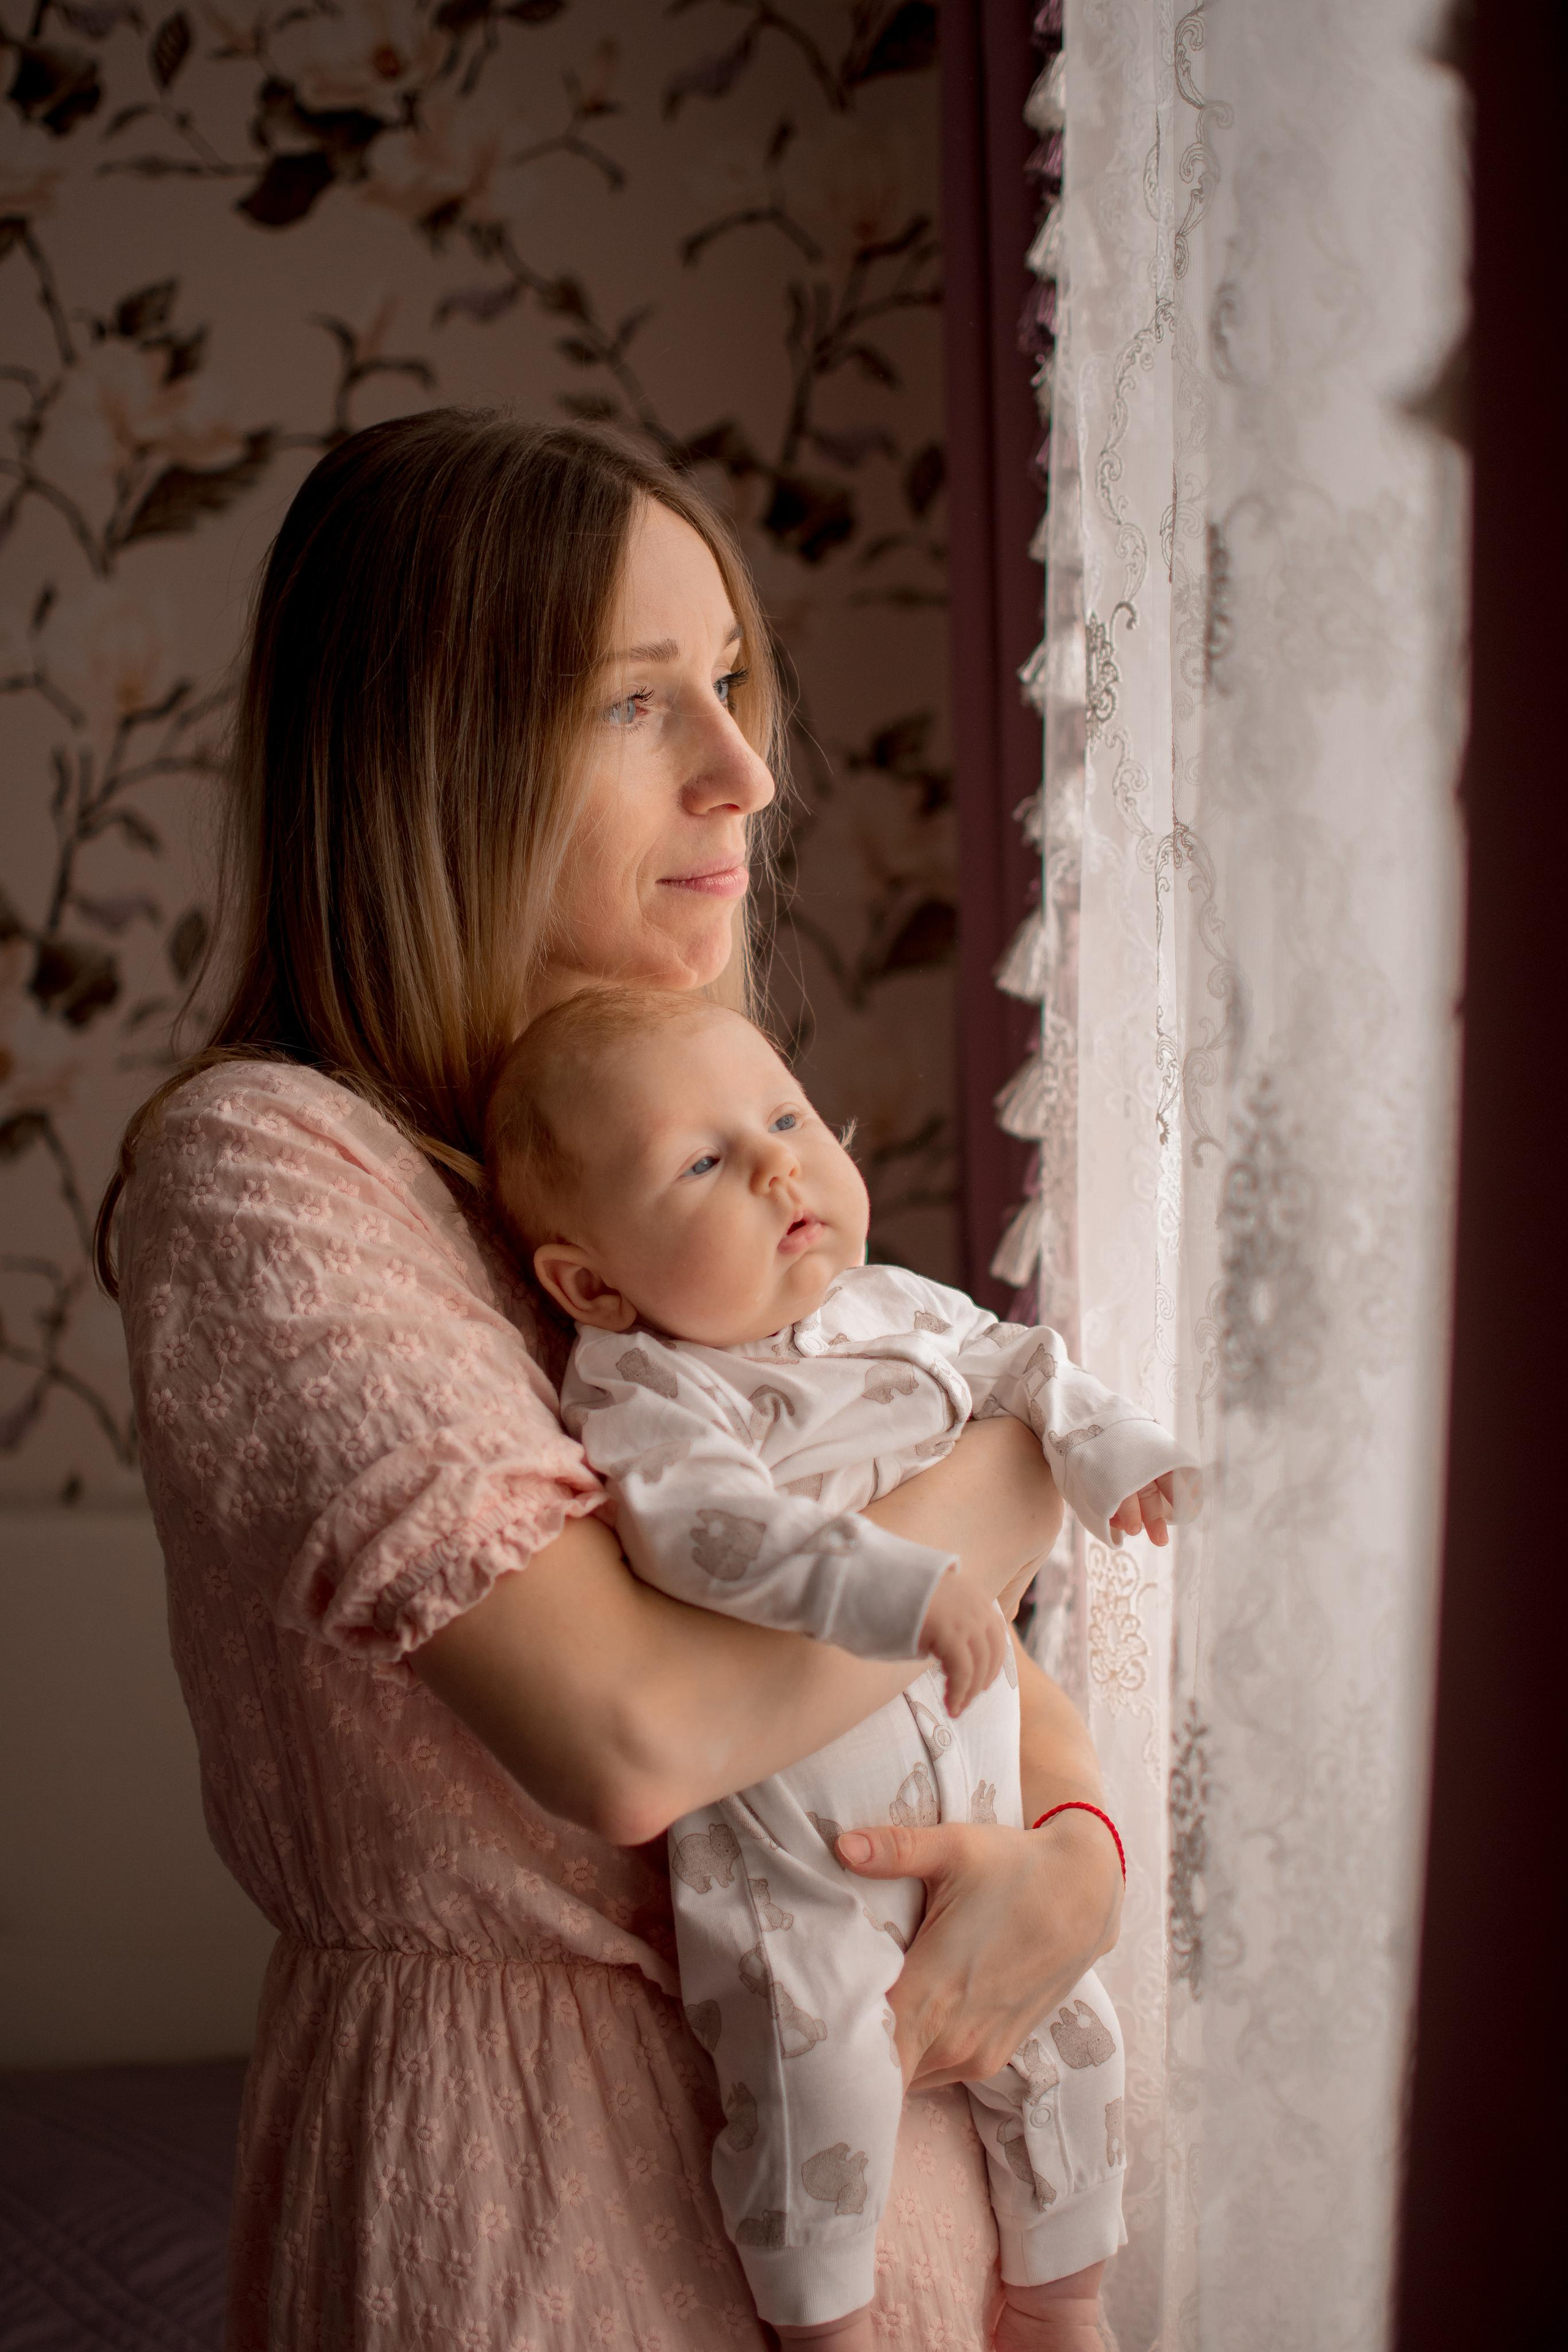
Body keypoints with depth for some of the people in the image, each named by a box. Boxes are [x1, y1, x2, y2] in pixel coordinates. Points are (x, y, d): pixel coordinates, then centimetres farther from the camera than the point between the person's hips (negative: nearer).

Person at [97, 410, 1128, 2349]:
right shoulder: (260, 1168, -20)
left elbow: (959, 1594, 8)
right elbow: (628, 1729, -29)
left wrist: (1077, 1844, -12)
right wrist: (1037, 1464, -16)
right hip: (514, 2141, -6)